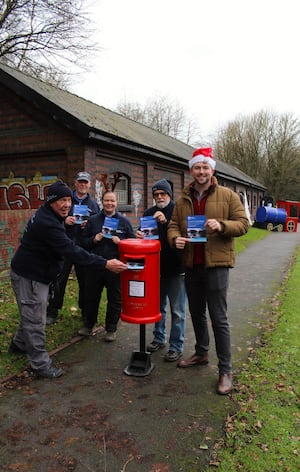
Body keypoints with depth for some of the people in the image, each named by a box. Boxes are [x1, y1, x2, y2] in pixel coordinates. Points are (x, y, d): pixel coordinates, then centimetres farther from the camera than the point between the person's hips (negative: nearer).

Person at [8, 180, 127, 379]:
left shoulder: (50, 217, 4)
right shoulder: (47, 222, -30)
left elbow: (67, 244, 19)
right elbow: (71, 250, -36)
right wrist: (105, 264, -37)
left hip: (36, 273, 10)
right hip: (29, 276, -10)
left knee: (31, 316, 25)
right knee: (36, 321, 0)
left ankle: (19, 344, 46)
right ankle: (40, 365, 12)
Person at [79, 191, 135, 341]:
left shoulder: (124, 221, 4)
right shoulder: (93, 220, 7)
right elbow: (83, 241, 9)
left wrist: (120, 242, -14)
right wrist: (93, 240, -10)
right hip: (94, 266, 2)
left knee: (115, 299, 7)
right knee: (90, 296, 13)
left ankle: (111, 329, 24)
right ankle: (88, 325, 32)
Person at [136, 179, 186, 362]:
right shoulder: (149, 213, 6)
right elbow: (142, 234, 9)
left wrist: (166, 221, -30)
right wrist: (139, 235, -14)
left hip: (176, 268, -5)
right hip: (156, 267, 5)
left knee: (177, 311, 5)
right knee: (158, 306, 19)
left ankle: (177, 346, 18)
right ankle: (159, 338, 37)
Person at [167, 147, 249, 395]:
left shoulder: (228, 195, -2)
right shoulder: (183, 200, 10)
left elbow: (243, 223, -4)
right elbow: (173, 225, 11)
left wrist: (221, 226, -23)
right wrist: (175, 238, -12)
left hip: (216, 264, -5)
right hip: (191, 265, 5)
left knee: (218, 318, -2)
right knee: (196, 313, 19)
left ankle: (225, 370, 11)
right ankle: (201, 353, 39)